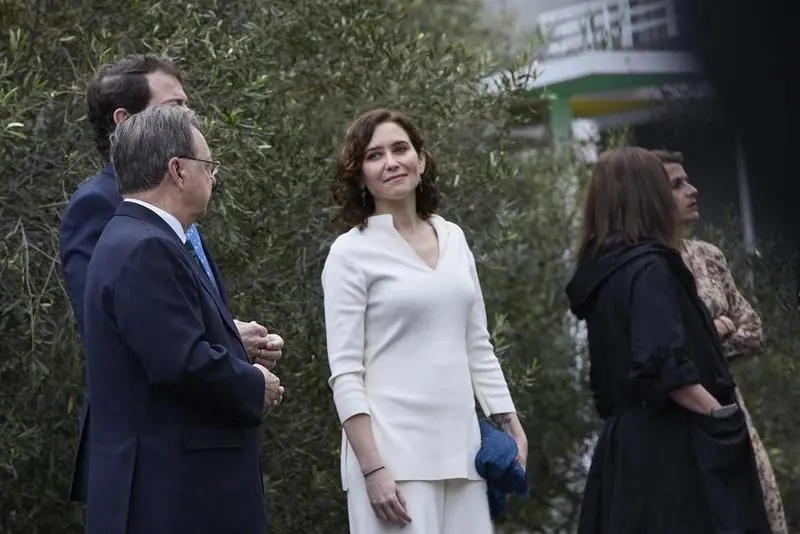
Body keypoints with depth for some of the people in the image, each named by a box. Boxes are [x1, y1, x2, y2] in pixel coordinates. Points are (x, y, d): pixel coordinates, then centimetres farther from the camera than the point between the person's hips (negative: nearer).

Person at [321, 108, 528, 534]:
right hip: (392, 451, -5)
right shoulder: (351, 253, -4)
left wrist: (512, 427, 11)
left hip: (460, 447, 5)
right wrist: (372, 469, -16)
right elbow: (345, 373, -9)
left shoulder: (453, 239, 12)